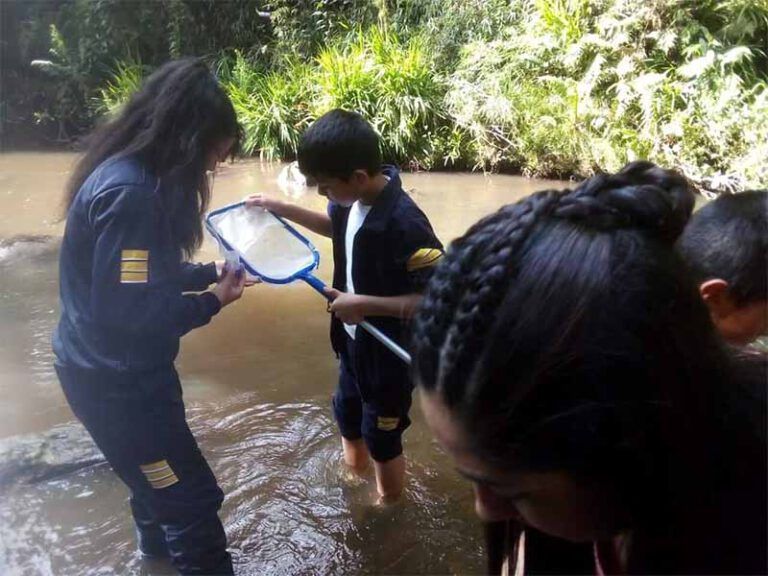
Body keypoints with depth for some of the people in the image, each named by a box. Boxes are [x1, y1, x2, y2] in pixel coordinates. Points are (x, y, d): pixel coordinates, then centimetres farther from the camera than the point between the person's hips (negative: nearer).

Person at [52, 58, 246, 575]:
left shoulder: (133, 175, 3)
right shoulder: (130, 192, -29)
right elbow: (128, 308, -29)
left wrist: (211, 272, 3)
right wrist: (212, 303, -18)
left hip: (121, 367, 11)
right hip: (113, 379, -11)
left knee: (160, 459, 32)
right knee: (192, 496, 0)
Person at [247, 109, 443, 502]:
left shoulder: (403, 223, -33)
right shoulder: (354, 201, -7)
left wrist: (363, 303, -30)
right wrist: (280, 209, 9)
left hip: (390, 353, -8)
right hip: (353, 342, 9)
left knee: (382, 440, 13)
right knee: (348, 421, 27)